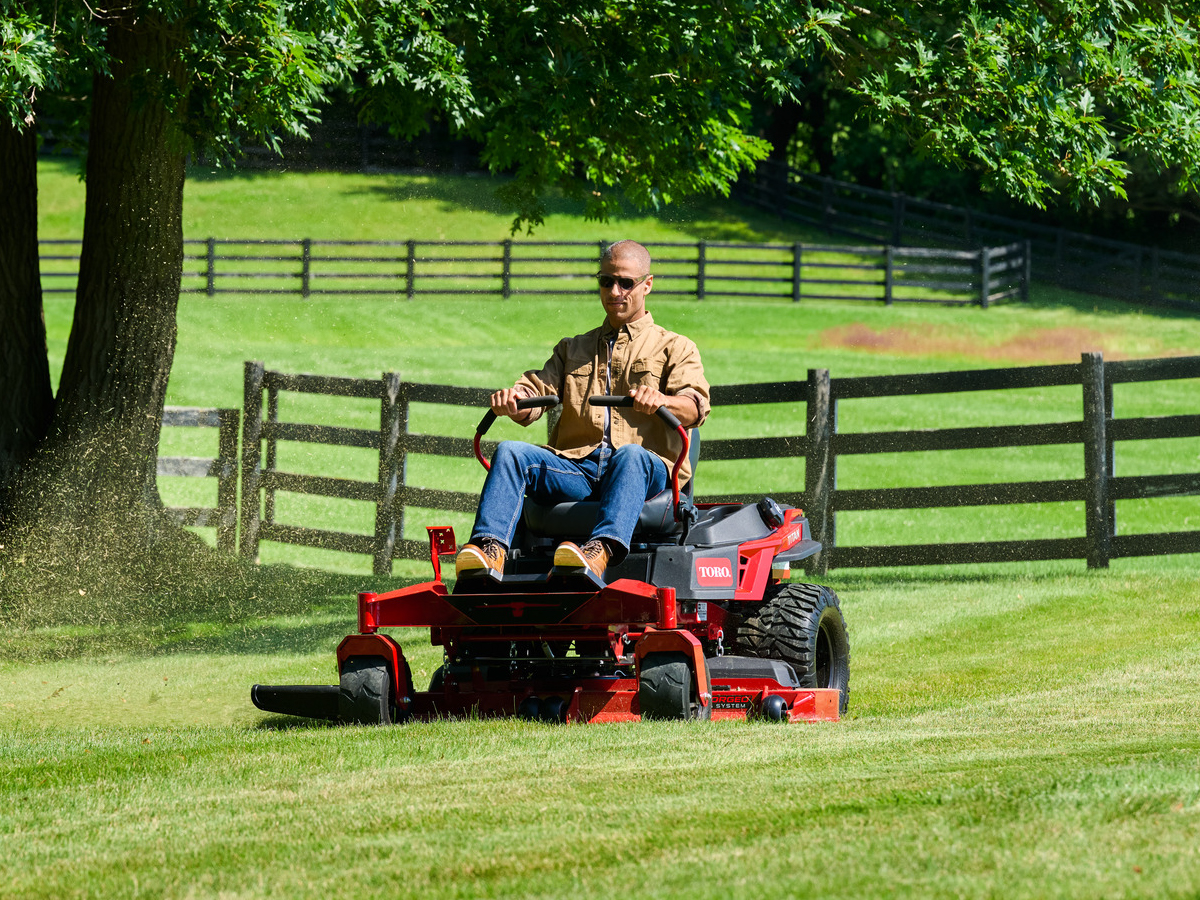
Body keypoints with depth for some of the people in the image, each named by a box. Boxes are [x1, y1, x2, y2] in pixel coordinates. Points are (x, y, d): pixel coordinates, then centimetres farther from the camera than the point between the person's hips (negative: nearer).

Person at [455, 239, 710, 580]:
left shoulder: (675, 348, 18)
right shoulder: (573, 349, 32)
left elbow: (694, 407, -1)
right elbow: (539, 389, 16)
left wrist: (660, 400, -26)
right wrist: (513, 400, -10)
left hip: (648, 473, -4)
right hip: (575, 467, 4)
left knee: (630, 455, -39)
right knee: (510, 452, -22)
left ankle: (603, 548, -63)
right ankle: (491, 550, -43)